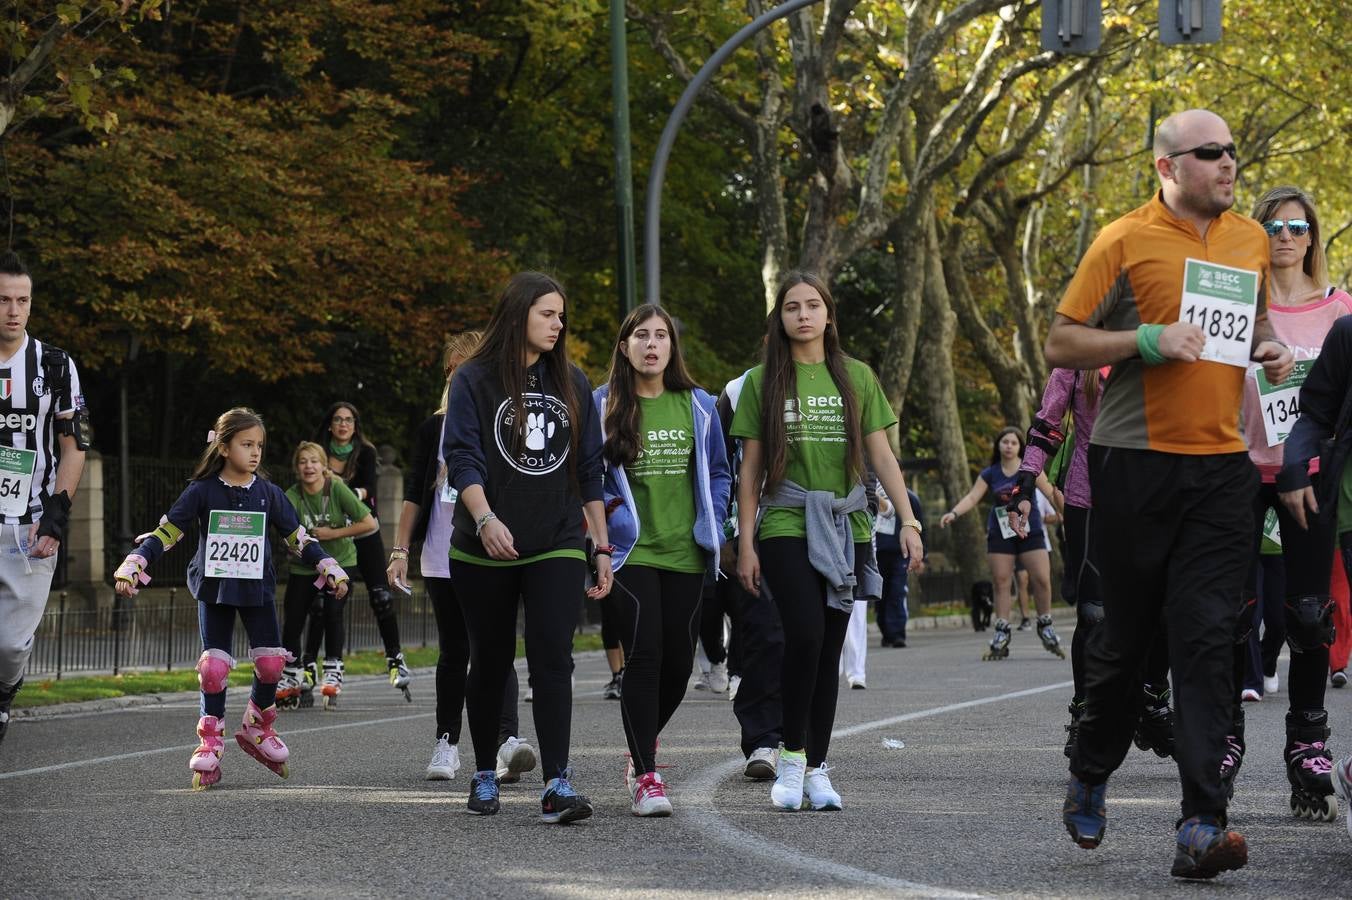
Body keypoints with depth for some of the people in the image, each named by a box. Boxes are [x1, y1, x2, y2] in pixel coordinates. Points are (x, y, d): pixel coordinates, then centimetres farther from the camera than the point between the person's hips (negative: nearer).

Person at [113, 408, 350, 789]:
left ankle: (258, 729, 19)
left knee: (271, 662, -3)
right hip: (214, 588, -2)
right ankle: (210, 744, 5)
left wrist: (330, 568, 3)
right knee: (213, 667, -5)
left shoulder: (268, 493, 1)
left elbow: (298, 536, 9)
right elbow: (166, 532, -5)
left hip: (257, 588, 2)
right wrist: (133, 566, -15)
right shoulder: (202, 492, -6)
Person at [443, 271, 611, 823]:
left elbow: (589, 471, 14)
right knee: (490, 663, 8)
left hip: (556, 548, 2)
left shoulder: (571, 384, 11)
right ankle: (485, 776, 24)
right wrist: (485, 519, -26)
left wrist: (602, 546, 11)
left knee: (553, 658, -12)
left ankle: (557, 786, -18)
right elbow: (462, 456, -10)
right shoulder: (474, 379, 0)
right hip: (485, 551, -2)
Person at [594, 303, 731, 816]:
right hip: (632, 552, -3)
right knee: (643, 656, -14)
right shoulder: (602, 406, 1)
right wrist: (609, 511, -9)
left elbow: (719, 473, 16)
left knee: (678, 663, 5)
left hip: (685, 555, 3)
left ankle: (642, 747, 32)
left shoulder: (698, 406, 8)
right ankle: (645, 775, -10)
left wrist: (710, 526, 5)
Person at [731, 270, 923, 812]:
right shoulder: (763, 381, 5)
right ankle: (791, 753, -6)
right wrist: (746, 543, 0)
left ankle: (816, 767, 9)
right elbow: (750, 469, 4)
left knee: (829, 649, 2)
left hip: (846, 529, 2)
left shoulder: (857, 377, 10)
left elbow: (881, 456, 8)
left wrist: (908, 520, -2)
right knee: (805, 636, -19)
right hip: (785, 529, -2)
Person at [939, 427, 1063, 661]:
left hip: (1030, 530, -1)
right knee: (1002, 582, -3)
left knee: (1042, 579, -8)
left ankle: (1045, 627, 10)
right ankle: (1002, 634, 2)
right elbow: (972, 496, -3)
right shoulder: (990, 474, 4)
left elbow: (1050, 492, 1)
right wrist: (953, 513, -19)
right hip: (1000, 533, 1)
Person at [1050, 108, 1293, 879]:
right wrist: (1148, 340, -16)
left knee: (1208, 640, -6)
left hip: (1223, 467, 3)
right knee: (1128, 634, 7)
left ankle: (1202, 827, -11)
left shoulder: (1252, 240, 13)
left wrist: (1269, 348, 8)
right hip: (1136, 462, -3)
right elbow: (1062, 344, -3)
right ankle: (1090, 778, 31)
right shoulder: (1125, 242, -3)